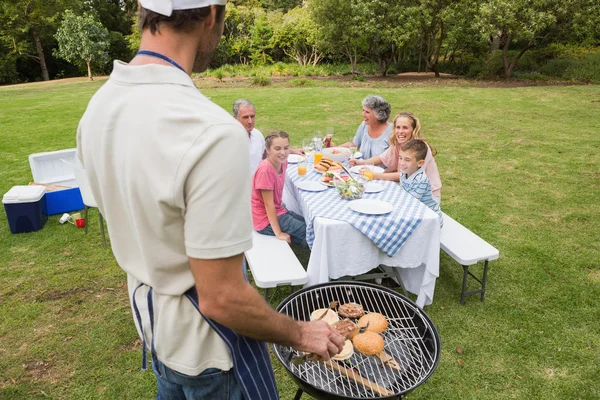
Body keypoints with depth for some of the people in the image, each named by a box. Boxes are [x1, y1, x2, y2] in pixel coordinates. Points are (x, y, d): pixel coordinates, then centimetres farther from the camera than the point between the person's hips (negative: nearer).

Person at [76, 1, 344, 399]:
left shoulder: (98, 107, -7)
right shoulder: (211, 132, -35)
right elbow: (221, 301, -30)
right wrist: (300, 334, -13)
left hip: (150, 314, 7)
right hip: (202, 340, -6)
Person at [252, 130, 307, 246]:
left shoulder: (282, 163, -5)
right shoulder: (265, 170, -26)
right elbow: (268, 204, -24)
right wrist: (279, 233, -21)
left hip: (277, 211, 9)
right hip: (266, 220, -9)